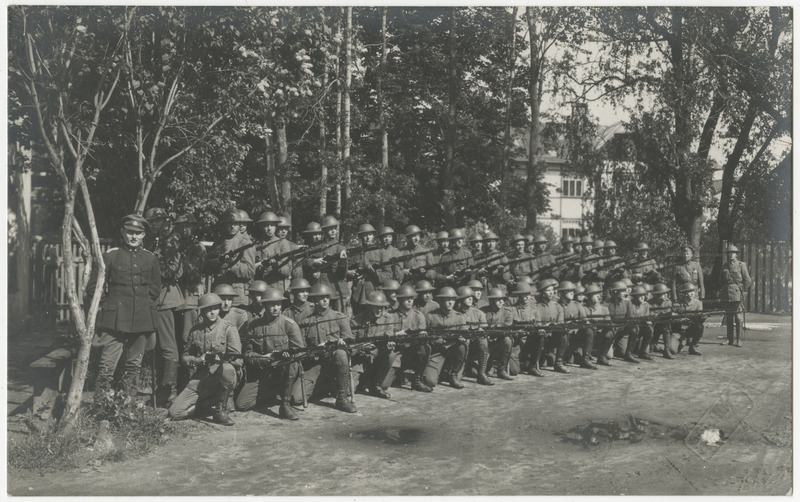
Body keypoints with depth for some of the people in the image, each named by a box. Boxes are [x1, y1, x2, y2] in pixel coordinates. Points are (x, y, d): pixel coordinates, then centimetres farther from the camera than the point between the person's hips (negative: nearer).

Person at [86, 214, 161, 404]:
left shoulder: (151, 258, 10)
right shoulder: (109, 256, 1)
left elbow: (155, 288, 17)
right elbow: (93, 287, 2)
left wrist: (144, 305, 8)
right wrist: (105, 308, -2)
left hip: (141, 320, 3)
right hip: (115, 319, -3)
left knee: (134, 364, 10)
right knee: (107, 364, -8)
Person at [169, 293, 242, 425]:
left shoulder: (228, 329, -2)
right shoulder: (195, 331, 9)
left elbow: (237, 359, -10)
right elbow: (184, 357, 15)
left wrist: (220, 357, -27)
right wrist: (198, 360, -6)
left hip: (223, 379, -3)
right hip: (199, 380, 3)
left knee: (227, 368, -39)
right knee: (175, 413, -13)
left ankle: (221, 410, -17)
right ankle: (209, 404, 11)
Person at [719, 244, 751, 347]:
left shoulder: (741, 265, -1)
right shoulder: (724, 266, 10)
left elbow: (748, 281, -1)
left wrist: (742, 291, -3)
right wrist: (724, 290, 12)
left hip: (738, 293, -4)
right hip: (727, 294, 4)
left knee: (739, 317, -7)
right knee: (729, 317, 7)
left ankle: (739, 340, -3)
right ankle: (730, 339, 13)